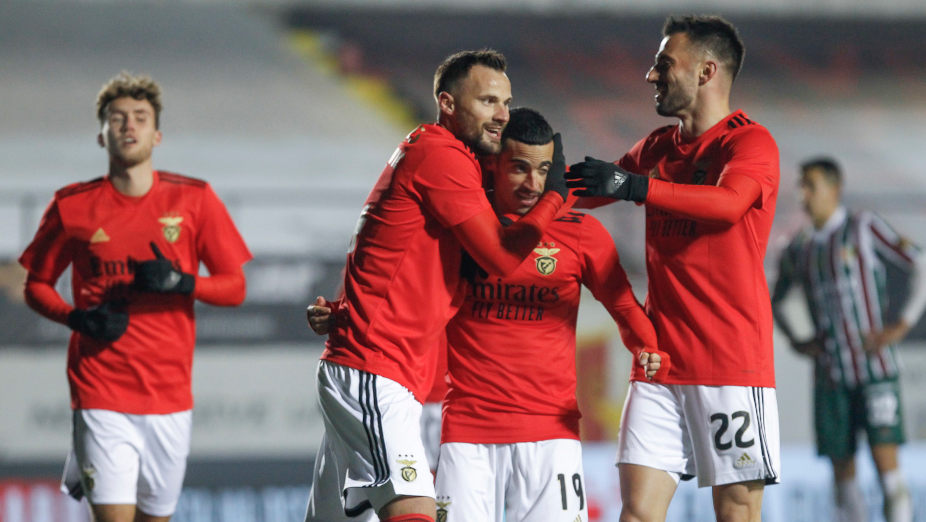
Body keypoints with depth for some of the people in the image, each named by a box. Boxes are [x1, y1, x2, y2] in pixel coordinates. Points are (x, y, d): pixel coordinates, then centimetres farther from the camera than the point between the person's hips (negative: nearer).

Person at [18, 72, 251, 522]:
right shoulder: (71, 206, 2)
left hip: (170, 395, 2)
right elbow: (36, 285, 12)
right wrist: (77, 317, -8)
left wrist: (178, 282, -15)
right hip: (100, 394, -2)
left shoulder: (195, 199, 3)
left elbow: (234, 288, 4)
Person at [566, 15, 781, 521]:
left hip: (732, 362, -6)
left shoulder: (750, 142, -6)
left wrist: (634, 186, -36)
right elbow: (587, 191, 31)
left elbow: (729, 202, -26)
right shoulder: (657, 148, 17)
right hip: (661, 361, 6)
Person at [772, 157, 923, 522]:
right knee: (843, 474, 2)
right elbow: (776, 301, 30)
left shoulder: (863, 228, -2)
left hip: (875, 369, -5)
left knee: (886, 462, -14)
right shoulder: (798, 250, 13)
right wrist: (796, 342, 13)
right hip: (831, 376, 5)